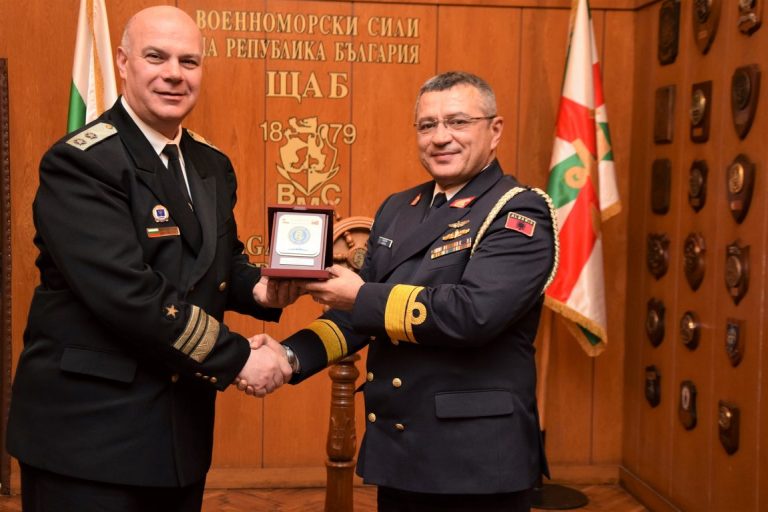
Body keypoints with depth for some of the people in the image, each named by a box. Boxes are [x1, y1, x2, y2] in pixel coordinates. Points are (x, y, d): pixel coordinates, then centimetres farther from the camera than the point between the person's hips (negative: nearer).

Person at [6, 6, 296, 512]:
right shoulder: (80, 163, -16)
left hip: (183, 425, 7)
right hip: (90, 429, -7)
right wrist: (238, 359, -20)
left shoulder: (212, 165, 9)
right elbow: (129, 293, -25)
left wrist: (258, 288, -6)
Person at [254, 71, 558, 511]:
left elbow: (473, 311, -26)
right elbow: (360, 312, 10)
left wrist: (361, 297, -17)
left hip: (476, 460, -6)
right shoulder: (397, 210, 10)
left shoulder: (520, 214, -12)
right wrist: (292, 356, -7)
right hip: (395, 452, 6)